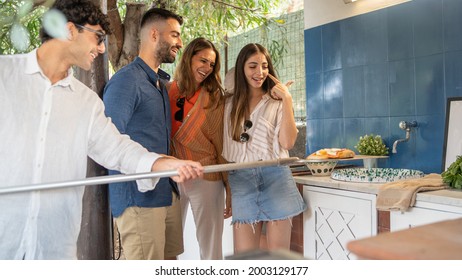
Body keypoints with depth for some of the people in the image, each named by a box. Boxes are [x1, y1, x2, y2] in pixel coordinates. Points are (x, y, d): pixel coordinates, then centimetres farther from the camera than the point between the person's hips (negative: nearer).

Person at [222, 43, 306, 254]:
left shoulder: (277, 102, 6)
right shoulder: (231, 105, 13)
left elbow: (287, 142, -7)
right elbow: (226, 150, 15)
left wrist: (287, 101, -9)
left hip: (275, 177, -2)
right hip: (241, 180, 2)